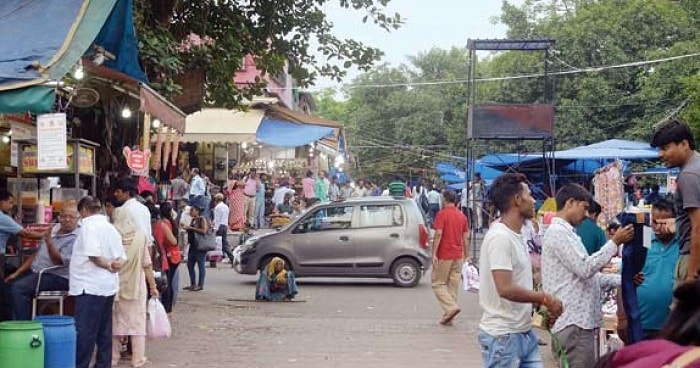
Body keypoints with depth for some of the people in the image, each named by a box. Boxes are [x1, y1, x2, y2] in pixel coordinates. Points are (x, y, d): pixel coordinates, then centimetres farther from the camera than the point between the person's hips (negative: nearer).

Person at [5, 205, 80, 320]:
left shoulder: (76, 238, -14)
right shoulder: (55, 229, 12)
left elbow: (60, 261, -20)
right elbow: (37, 254, 17)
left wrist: (49, 242, -34)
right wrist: (17, 272, 12)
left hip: (58, 277, -9)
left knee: (19, 288, -25)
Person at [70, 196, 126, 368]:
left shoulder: (89, 226, -11)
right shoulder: (111, 227, 16)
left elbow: (93, 255, -21)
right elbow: (122, 257, 14)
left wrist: (108, 265, -7)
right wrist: (116, 263, -5)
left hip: (90, 286, -8)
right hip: (108, 286, 9)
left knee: (84, 331, -6)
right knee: (104, 330, 11)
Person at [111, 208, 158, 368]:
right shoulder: (140, 237, -6)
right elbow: (147, 265, -4)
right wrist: (153, 286, 4)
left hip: (115, 286, 0)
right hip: (136, 287, 0)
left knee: (115, 322, 11)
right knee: (137, 321, 7)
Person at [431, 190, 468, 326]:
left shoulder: (442, 214, -9)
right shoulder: (462, 216, 10)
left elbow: (438, 234, -16)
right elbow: (465, 237, 10)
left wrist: (434, 254, -15)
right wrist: (466, 255, 15)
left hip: (444, 255, -6)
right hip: (458, 256, 6)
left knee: (438, 283, 4)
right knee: (453, 285, 8)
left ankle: (451, 307, -15)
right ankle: (448, 317, 9)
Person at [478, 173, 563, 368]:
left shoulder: (518, 236, 12)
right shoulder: (499, 237, -19)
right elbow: (506, 289, -26)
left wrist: (545, 302, 7)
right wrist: (545, 299, -16)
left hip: (525, 332, 9)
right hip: (502, 337, -9)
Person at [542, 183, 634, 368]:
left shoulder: (566, 233, 20)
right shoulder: (558, 232, -12)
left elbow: (586, 275, 21)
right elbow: (585, 269, -19)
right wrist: (615, 242, -13)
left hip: (579, 319, 10)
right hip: (573, 322, -10)